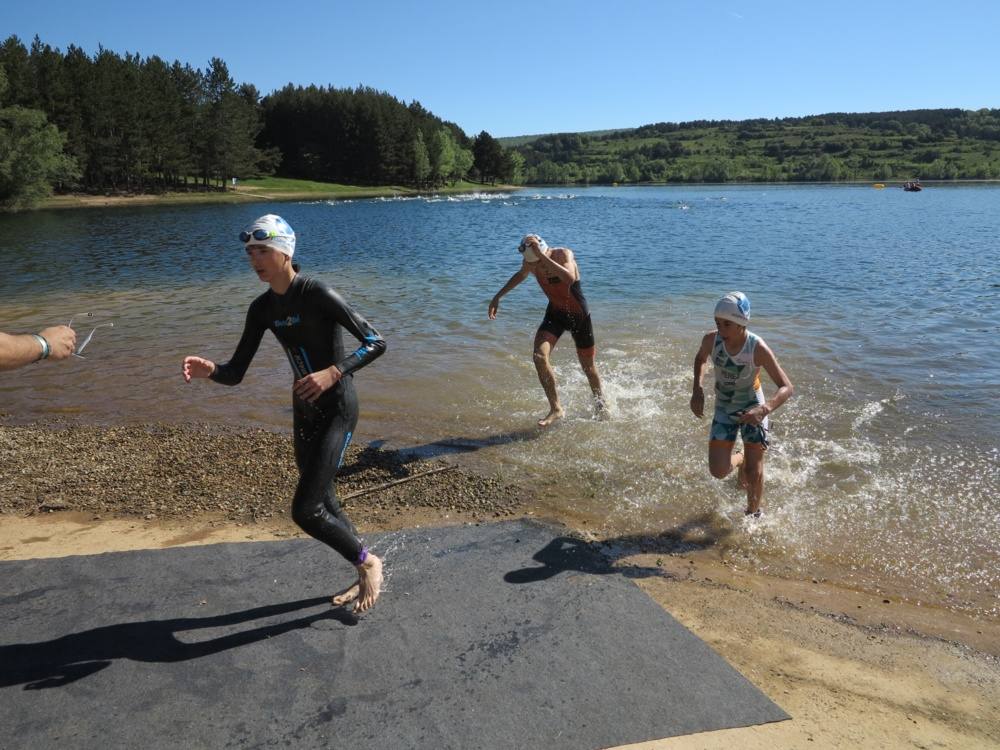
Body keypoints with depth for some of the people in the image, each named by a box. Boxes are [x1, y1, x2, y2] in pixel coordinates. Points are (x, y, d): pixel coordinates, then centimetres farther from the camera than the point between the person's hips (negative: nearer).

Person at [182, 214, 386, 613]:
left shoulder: (317, 294, -17)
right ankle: (366, 577, 37)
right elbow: (236, 373, 4)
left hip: (337, 409, -8)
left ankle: (368, 562, 15)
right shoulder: (262, 308, 4)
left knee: (305, 511, -12)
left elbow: (376, 342, -20)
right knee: (324, 505, 16)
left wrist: (333, 372, -34)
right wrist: (210, 370, -18)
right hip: (304, 411, 8)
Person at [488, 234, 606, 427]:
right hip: (554, 313, 4)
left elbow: (570, 278, -49)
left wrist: (542, 256, -50)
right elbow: (521, 275, 15)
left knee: (588, 366, 10)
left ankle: (600, 405, 37)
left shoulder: (563, 254, -26)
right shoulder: (530, 262, -11)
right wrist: (498, 297, 15)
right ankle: (556, 408, -7)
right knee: (539, 356, -19)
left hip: (578, 315, -4)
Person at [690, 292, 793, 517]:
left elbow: (787, 387, -26)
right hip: (724, 409, 3)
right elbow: (700, 359, 5)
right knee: (718, 471, -4)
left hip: (753, 409, -2)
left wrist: (765, 409, -45)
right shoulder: (711, 340, -20)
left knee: (754, 471, 6)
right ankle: (740, 459, 32)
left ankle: (753, 514, 34)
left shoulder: (758, 349, -29)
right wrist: (697, 390, -10)